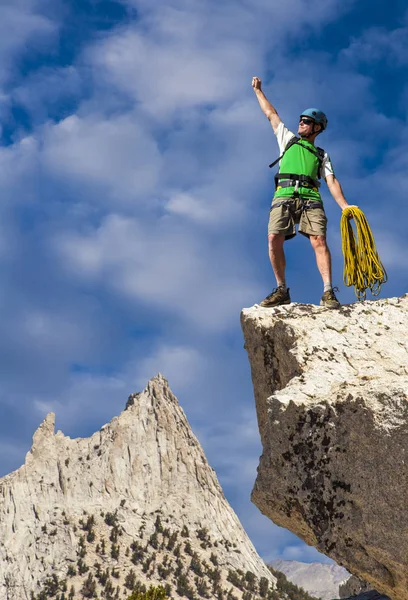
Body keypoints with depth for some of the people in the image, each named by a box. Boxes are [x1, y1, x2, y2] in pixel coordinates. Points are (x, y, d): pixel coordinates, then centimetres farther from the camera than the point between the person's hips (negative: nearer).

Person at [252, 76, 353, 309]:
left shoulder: (322, 155, 24)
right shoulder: (288, 139, 27)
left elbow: (332, 181, 12)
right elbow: (271, 113, 33)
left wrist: (345, 206, -2)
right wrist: (258, 91, 37)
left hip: (310, 198, -1)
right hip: (284, 196, 1)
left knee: (319, 241, -18)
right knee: (274, 240, -17)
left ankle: (328, 292, -23)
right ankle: (282, 291, -10)